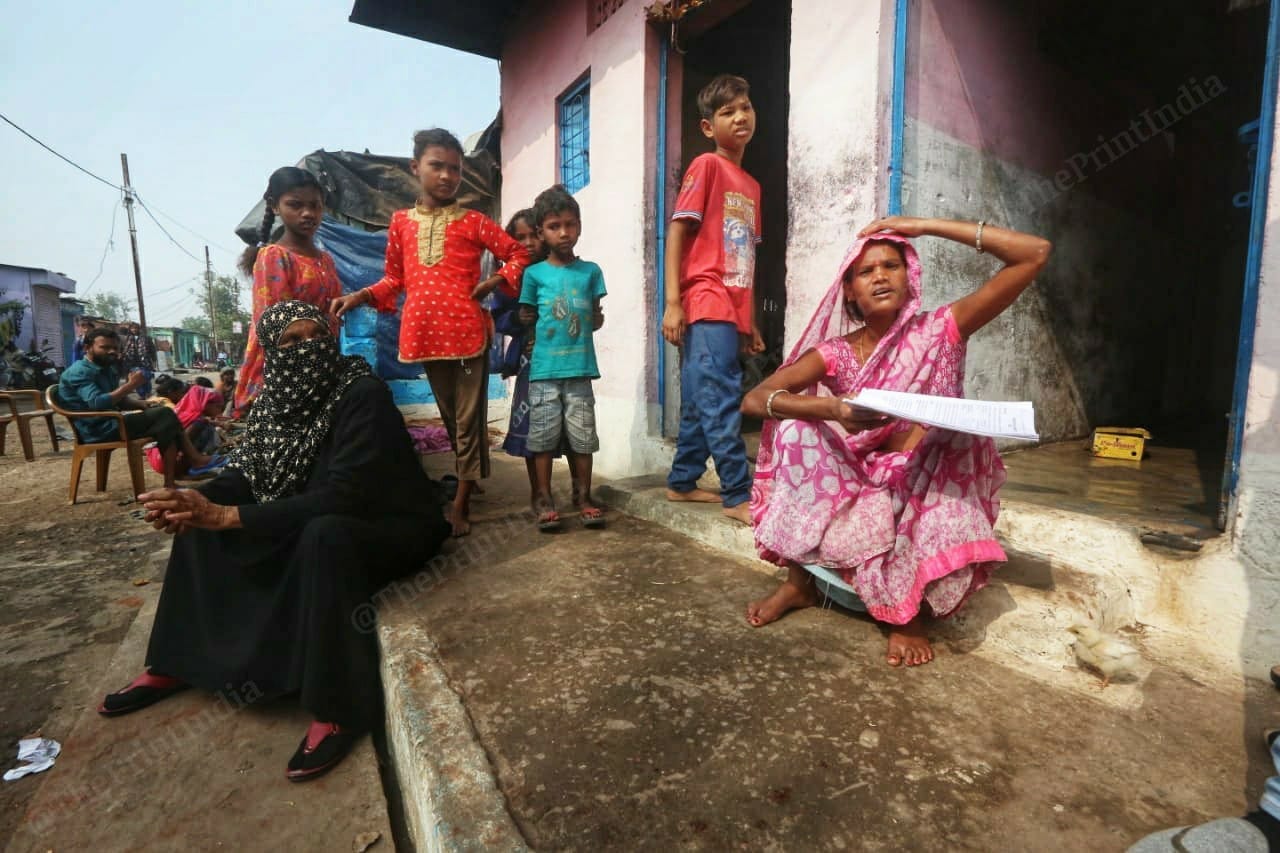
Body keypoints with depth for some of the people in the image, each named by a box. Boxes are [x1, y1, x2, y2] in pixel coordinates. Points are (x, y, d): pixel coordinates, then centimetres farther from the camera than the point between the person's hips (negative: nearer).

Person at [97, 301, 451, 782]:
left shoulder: (364, 395, -24)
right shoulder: (277, 396, -1)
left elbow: (340, 497, -31)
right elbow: (247, 470, 0)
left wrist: (226, 516, -31)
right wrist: (201, 500, -21)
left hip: (392, 526, -7)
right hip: (308, 523, 8)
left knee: (324, 535, -38)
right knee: (199, 522, 5)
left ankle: (338, 710, -25)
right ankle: (173, 664, 17)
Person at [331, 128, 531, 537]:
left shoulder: (472, 222, 3)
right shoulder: (401, 222, 11)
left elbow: (518, 253, 7)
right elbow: (395, 279, 15)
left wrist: (494, 282, -8)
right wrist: (360, 296, 1)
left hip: (468, 332, -3)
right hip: (426, 334, 3)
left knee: (469, 418, 0)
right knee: (451, 417, 14)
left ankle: (460, 505, 6)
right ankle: (469, 484, 30)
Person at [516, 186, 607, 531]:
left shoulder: (591, 271, 8)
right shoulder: (534, 273, 4)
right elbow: (525, 316, 6)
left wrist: (595, 320, -1)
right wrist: (551, 327, 3)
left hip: (580, 368, 1)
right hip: (544, 369, -1)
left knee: (582, 434, 5)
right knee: (544, 435, 3)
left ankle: (584, 496, 17)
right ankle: (544, 498, 14)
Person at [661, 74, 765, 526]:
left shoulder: (752, 185, 21)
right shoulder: (706, 166, 1)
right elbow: (677, 231, -7)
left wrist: (750, 321, 17)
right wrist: (672, 301, -16)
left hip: (732, 310, 7)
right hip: (706, 304, -7)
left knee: (701, 403, 11)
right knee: (722, 400, -10)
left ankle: (682, 481, 22)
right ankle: (739, 496, -4)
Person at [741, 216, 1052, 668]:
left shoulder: (940, 332, -7)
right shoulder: (835, 353, -5)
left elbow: (1036, 253, -12)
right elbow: (754, 399, -18)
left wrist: (924, 225, -13)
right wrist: (831, 409, -36)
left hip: (930, 490, -1)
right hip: (859, 486, 2)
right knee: (796, 425, -23)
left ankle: (910, 611, -2)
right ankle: (798, 581, -10)